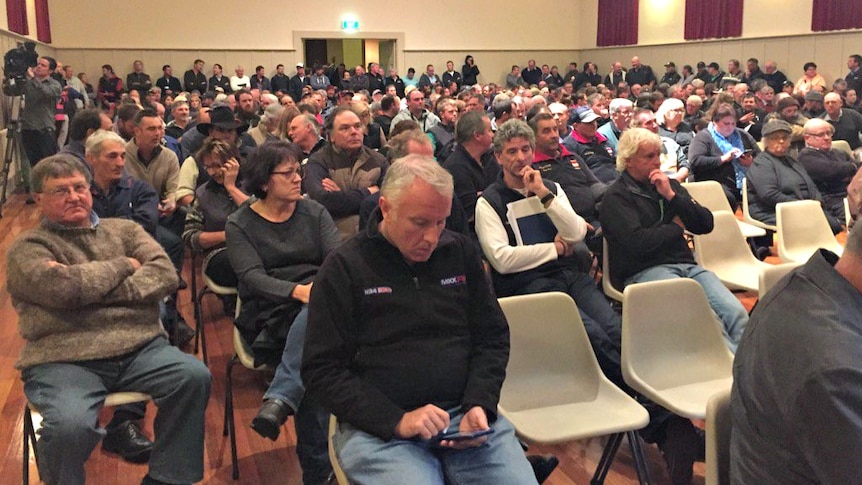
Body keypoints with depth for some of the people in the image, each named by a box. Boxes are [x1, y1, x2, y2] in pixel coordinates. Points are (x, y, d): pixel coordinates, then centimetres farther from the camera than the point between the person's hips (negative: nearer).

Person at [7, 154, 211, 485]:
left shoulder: (124, 230, 19)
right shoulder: (27, 248, 8)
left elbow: (165, 274, 2)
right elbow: (62, 288, -14)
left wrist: (93, 290, -9)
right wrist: (124, 266, 0)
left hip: (141, 348, 3)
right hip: (63, 359, -3)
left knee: (194, 376, -23)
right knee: (70, 425, -32)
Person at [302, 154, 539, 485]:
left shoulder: (461, 252, 9)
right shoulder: (344, 268, -3)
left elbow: (493, 338, 13)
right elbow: (322, 371, -5)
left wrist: (479, 405, -4)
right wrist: (397, 421, -15)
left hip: (465, 415, 3)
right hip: (378, 429, -3)